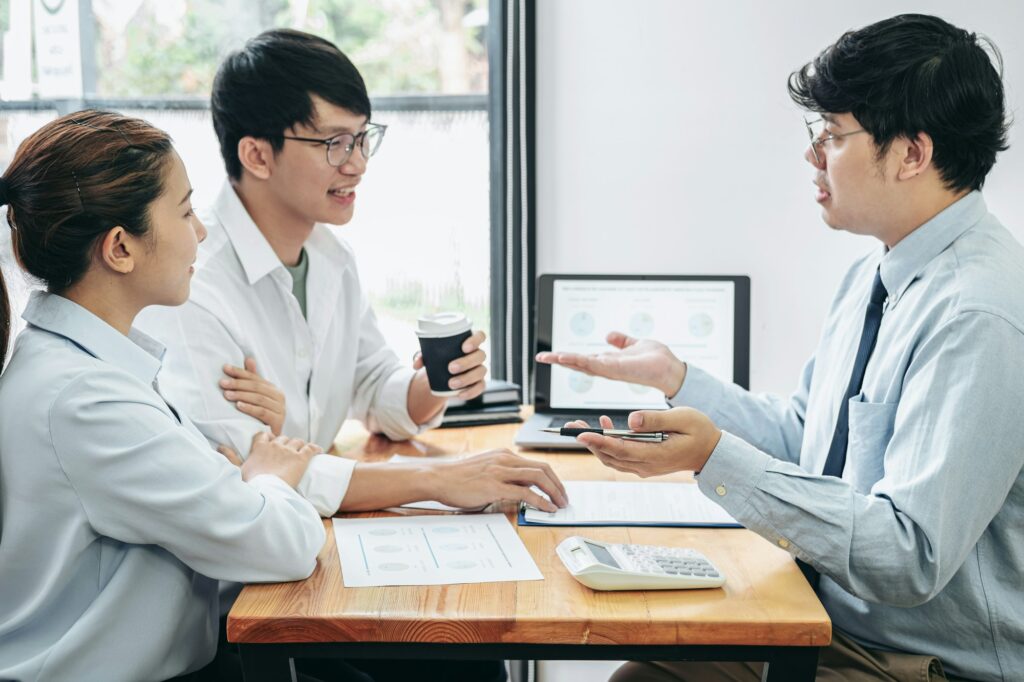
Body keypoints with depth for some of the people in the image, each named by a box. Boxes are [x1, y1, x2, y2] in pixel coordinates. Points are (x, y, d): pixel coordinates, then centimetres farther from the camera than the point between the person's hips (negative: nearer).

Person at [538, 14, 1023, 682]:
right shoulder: (873, 276, 7)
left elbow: (910, 557, -29)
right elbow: (802, 436, 14)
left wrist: (716, 457, -31)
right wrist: (674, 375, 8)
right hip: (833, 623, 8)